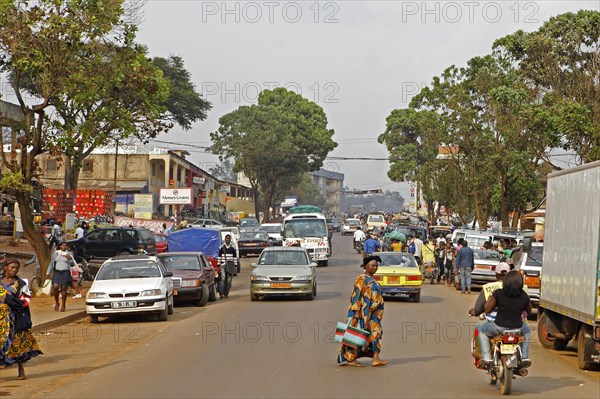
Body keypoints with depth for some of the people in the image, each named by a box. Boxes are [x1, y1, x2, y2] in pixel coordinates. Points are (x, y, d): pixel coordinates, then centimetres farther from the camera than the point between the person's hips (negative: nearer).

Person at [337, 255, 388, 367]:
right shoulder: (362, 279, -10)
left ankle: (375, 359, -5)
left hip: (371, 314, 9)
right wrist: (357, 311, -22)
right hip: (361, 312, -9)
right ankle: (350, 359, 1)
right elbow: (356, 295, -16)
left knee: (375, 332, -1)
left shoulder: (372, 279, 17)